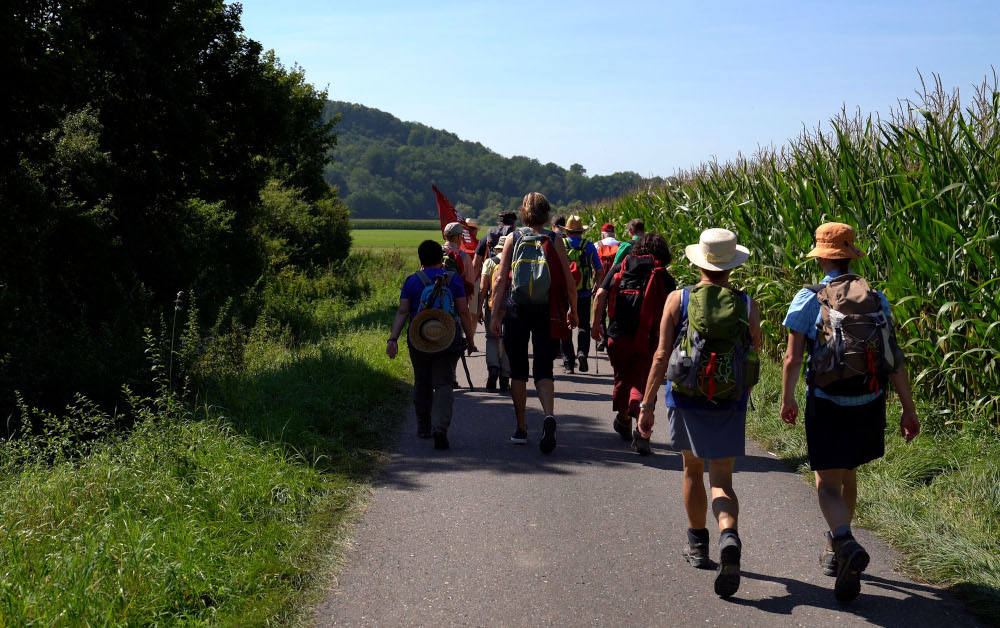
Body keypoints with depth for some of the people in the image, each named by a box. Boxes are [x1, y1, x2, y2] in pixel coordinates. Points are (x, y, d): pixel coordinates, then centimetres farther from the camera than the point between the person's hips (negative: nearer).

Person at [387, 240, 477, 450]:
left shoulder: (411, 281, 3)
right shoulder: (454, 279, 1)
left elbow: (402, 312, -5)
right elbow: (463, 312, -3)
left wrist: (393, 339, -8)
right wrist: (470, 339, 5)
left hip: (418, 342, 2)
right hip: (447, 342, -2)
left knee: (422, 383, 18)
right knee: (444, 385, -3)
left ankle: (423, 427, 29)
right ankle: (440, 426, -24)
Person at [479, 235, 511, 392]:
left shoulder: (489, 262, 2)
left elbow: (483, 287, -3)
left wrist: (479, 309, 1)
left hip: (492, 307, -1)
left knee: (492, 338, 14)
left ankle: (493, 367, -10)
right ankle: (505, 379, 10)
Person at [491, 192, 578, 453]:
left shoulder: (513, 238, 2)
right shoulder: (554, 241, 0)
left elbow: (501, 280, -1)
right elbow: (569, 282, -1)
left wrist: (495, 314, 2)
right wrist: (573, 312, 13)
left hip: (517, 311, 1)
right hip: (546, 312, 0)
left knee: (518, 371, 12)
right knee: (544, 370, 2)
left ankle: (521, 428, 18)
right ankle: (549, 415, -25)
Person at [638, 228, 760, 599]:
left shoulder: (678, 300, -6)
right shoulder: (748, 306, -2)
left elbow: (662, 356, -9)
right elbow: (754, 357, 7)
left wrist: (646, 405, -7)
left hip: (686, 401, 0)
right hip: (730, 407, 0)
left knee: (693, 471, 20)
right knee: (722, 481, 4)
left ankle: (697, 545, 33)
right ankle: (729, 538, -24)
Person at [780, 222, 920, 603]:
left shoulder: (808, 300, -8)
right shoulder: (877, 300, 2)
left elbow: (792, 360, -7)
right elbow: (895, 359, -1)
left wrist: (787, 401, 9)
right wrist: (909, 410, 3)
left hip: (827, 404, -4)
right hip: (869, 403, 4)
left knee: (828, 485, 0)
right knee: (848, 475, 23)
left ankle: (847, 545, -27)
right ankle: (835, 550, 36)